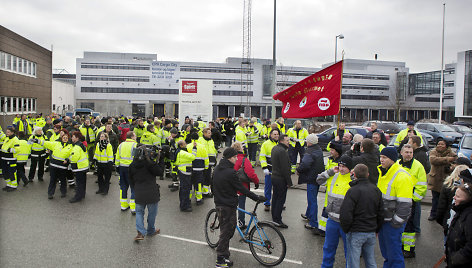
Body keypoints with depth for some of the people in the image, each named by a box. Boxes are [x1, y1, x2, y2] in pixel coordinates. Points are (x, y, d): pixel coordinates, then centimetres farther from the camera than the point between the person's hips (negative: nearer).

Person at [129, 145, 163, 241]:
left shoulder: (132, 165, 2)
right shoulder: (149, 163, -16)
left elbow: (131, 180, 9)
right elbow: (159, 172, -10)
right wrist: (158, 161, -4)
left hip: (139, 193, 4)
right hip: (151, 193, -3)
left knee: (139, 212, 15)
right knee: (152, 212, 14)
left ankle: (141, 232, 3)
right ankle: (151, 231, 29)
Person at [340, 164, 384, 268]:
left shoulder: (353, 191, -17)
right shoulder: (376, 190, 4)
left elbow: (345, 215, -21)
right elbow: (381, 213, 11)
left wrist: (346, 230, -4)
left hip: (356, 233, -6)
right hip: (371, 233, 6)